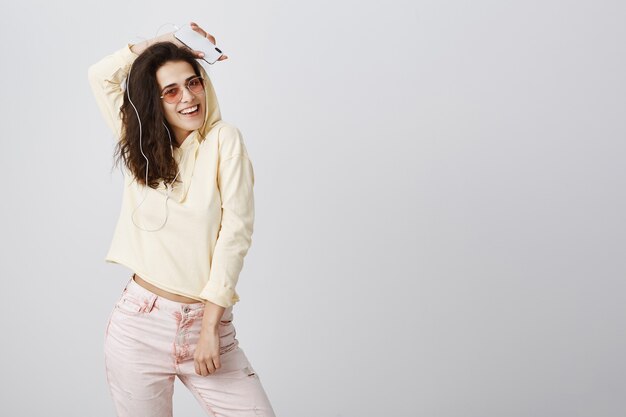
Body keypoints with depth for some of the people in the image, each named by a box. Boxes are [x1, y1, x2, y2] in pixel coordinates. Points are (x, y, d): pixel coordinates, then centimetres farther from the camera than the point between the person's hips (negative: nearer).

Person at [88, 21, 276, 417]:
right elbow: (101, 74, 14)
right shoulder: (140, 146, 9)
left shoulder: (224, 139, -3)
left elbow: (235, 232, -8)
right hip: (139, 325, 2)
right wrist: (161, 42, 8)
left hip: (207, 322, -2)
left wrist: (209, 326, -10)